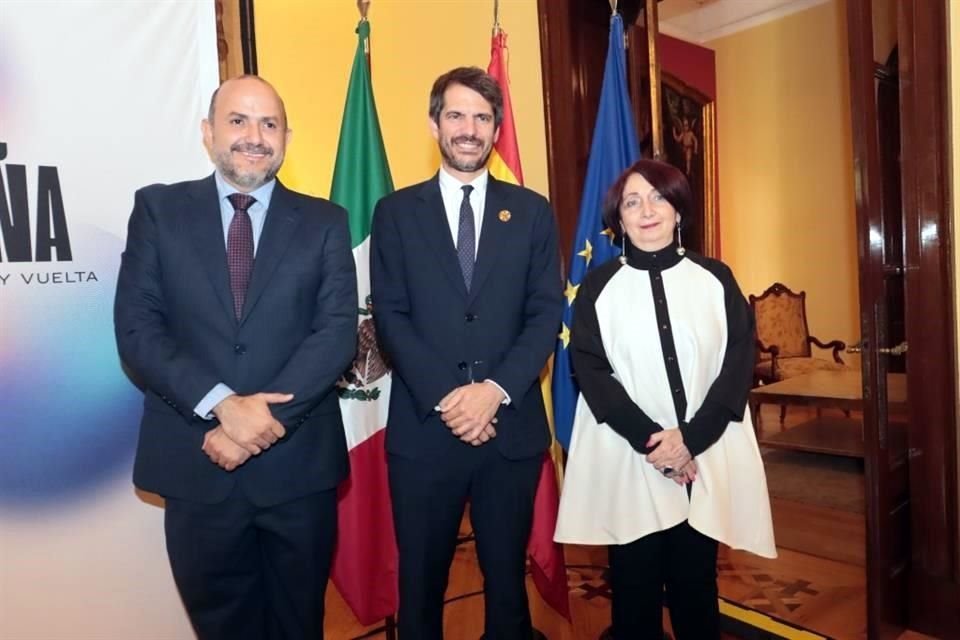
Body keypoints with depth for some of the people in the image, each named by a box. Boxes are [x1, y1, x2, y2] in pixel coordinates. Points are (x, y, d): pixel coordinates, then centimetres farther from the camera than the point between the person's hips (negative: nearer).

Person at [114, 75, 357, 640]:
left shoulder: (325, 222, 2)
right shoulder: (159, 210, 3)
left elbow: (339, 331, -7)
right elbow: (137, 329, -5)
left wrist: (269, 416, -18)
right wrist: (222, 405, -18)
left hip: (299, 462, 0)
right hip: (196, 462, 0)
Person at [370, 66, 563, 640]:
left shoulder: (532, 212, 7)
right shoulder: (397, 212, 5)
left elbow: (547, 314, 1)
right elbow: (391, 317, -3)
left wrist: (496, 389, -13)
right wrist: (445, 396, -14)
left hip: (512, 427, 1)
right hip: (423, 428, 0)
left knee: (507, 574, 16)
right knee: (421, 579, 13)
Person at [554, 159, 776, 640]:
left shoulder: (715, 278, 7)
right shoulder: (598, 287, 3)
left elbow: (739, 362, 0)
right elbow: (591, 371, -4)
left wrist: (691, 438, -12)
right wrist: (649, 439, -14)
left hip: (706, 457, 2)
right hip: (627, 459, -1)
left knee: (695, 585, 11)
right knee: (635, 590, 6)